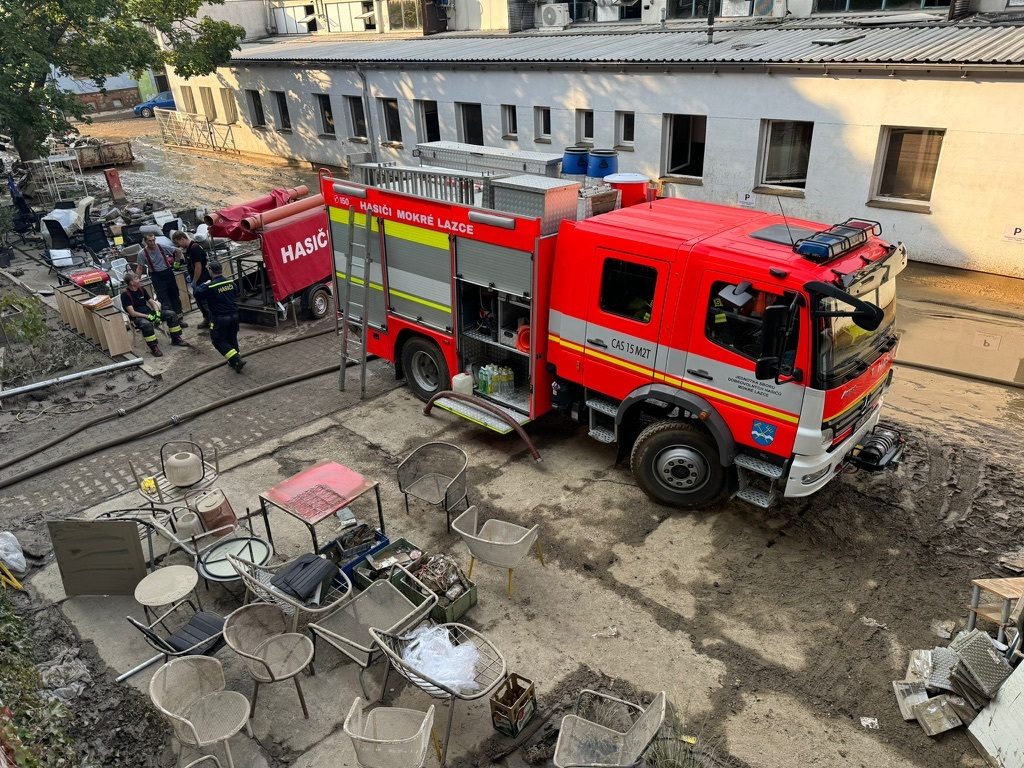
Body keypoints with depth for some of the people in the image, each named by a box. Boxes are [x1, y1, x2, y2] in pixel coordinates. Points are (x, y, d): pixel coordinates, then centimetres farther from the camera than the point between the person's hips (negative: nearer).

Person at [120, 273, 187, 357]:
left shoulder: (141, 289, 11)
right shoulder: (125, 294, -9)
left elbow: (152, 302, 12)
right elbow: (132, 313, -16)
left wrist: (157, 312, -8)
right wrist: (147, 316, -22)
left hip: (149, 312, 7)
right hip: (137, 317, -7)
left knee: (171, 314, -8)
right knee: (146, 324, -41)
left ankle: (176, 339, -1)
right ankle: (154, 347, -29)